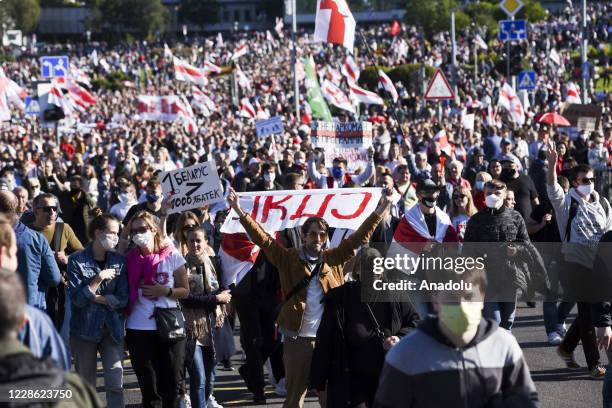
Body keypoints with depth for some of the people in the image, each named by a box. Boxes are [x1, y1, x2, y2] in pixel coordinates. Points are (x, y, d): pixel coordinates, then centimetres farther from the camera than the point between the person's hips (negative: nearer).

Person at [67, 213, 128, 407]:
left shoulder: (120, 261, 2)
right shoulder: (77, 260, -6)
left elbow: (122, 299, -5)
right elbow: (77, 299, -14)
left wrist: (94, 297, -11)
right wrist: (100, 278, -18)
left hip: (112, 329, 1)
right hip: (84, 329, -1)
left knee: (115, 384, -8)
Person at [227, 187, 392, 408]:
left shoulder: (333, 259, 7)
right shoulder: (289, 259, 2)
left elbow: (359, 238, 6)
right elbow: (263, 240, -4)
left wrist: (379, 212, -2)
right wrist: (241, 213, -13)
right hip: (296, 339, -2)